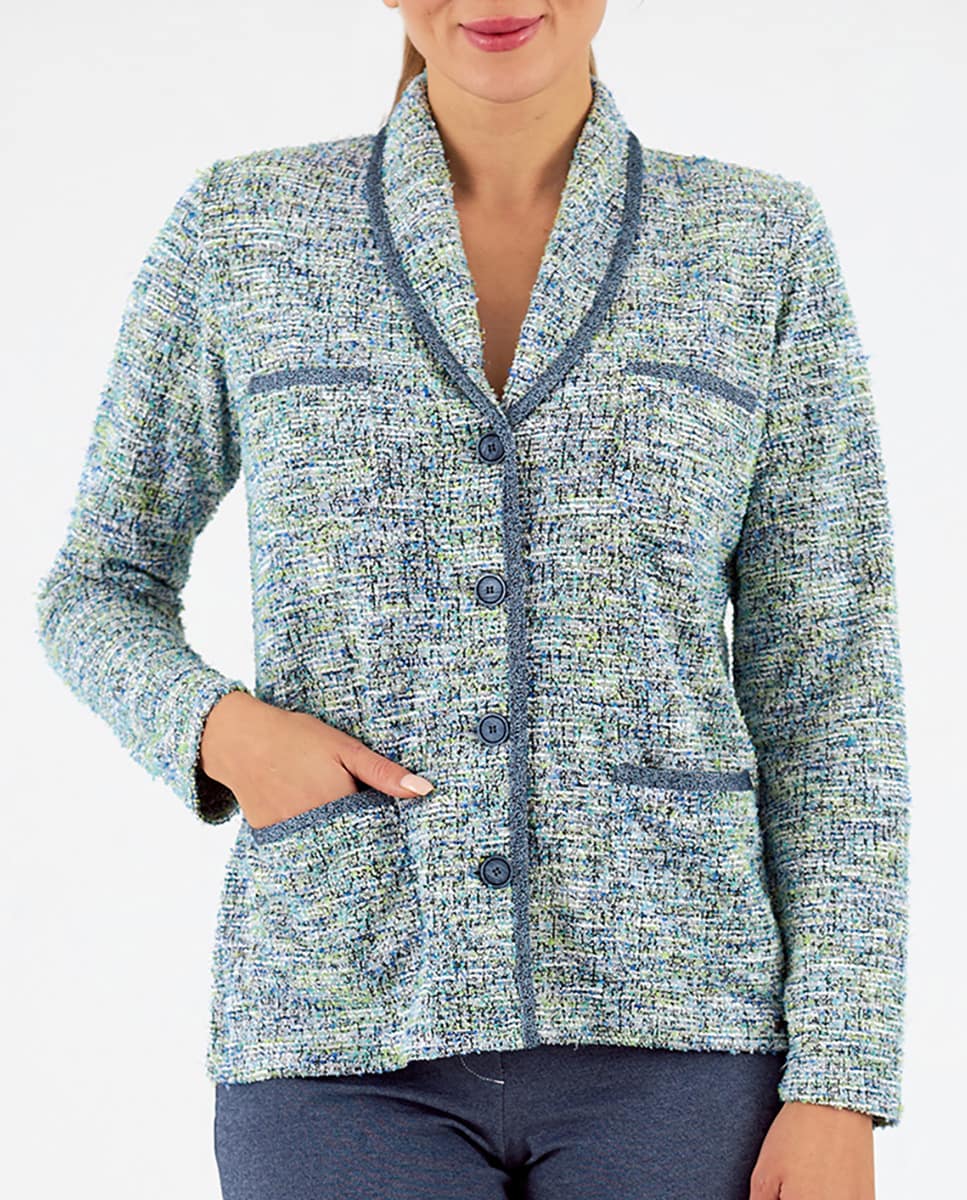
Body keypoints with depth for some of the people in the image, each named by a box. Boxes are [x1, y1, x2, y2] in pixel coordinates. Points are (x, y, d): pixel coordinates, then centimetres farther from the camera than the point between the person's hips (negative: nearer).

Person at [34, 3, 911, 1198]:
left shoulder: (761, 242, 5)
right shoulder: (241, 226, 5)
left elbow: (826, 684, 2)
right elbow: (100, 594, 14)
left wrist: (839, 1095, -5)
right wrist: (218, 731, -10)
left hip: (660, 1031, 0)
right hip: (356, 1050, 0)